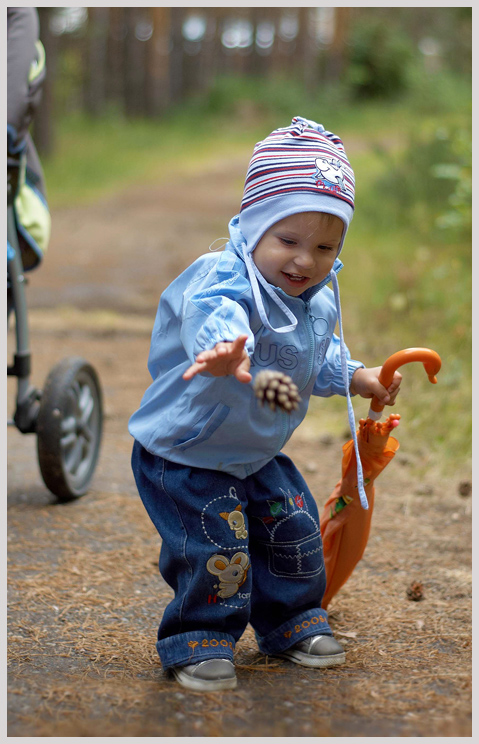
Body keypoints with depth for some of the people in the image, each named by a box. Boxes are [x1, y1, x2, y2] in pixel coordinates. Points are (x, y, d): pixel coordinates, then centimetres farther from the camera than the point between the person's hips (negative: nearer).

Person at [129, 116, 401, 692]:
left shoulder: (318, 301, -2)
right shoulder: (222, 278, -30)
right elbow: (214, 313, -56)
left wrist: (356, 377, 6)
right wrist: (225, 344, -77)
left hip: (258, 453, 8)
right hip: (184, 455, -7)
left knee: (295, 531, 13)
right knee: (215, 550, -13)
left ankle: (292, 622, 35)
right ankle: (198, 641, 10)